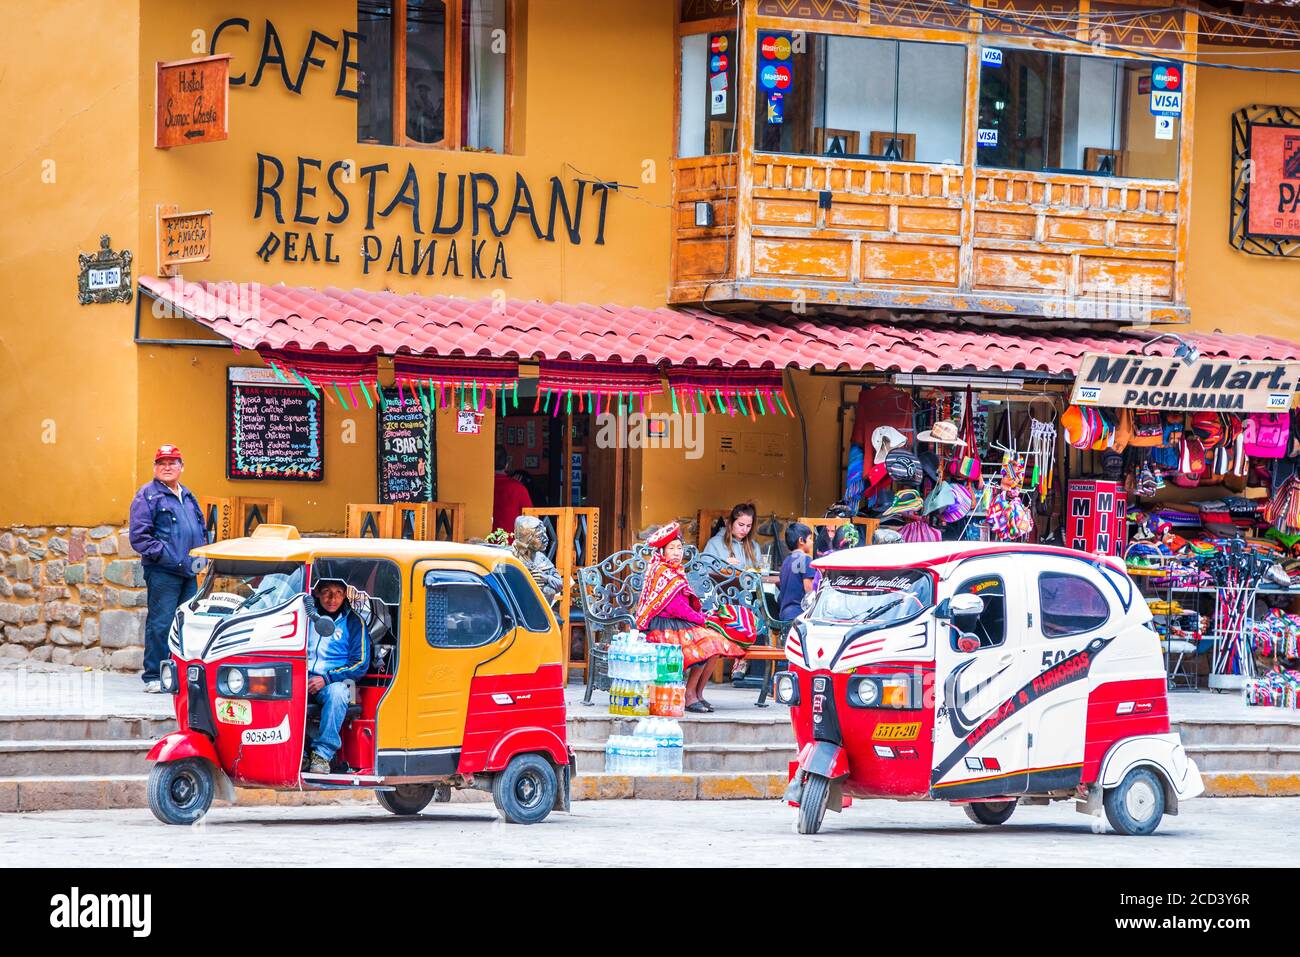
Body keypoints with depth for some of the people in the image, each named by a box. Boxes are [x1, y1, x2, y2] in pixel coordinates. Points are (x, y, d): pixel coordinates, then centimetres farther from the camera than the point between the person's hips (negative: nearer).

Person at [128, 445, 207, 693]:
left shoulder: (188, 496, 21)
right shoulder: (148, 495, -2)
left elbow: (201, 531, 28)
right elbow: (139, 536, -9)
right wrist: (164, 554, -15)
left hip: (189, 572, 7)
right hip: (162, 572, -7)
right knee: (160, 623, -8)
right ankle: (153, 677, -5)